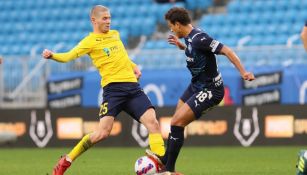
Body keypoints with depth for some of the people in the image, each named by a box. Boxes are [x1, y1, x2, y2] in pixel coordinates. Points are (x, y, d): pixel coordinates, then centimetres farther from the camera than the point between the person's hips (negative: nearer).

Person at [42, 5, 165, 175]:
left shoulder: (115, 34, 19)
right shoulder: (90, 41, 0)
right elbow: (69, 56, -11)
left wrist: (134, 66, 22)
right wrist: (52, 55, -29)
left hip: (132, 86, 6)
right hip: (113, 87, -6)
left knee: (153, 123, -10)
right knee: (102, 133, -16)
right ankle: (66, 161, 1)